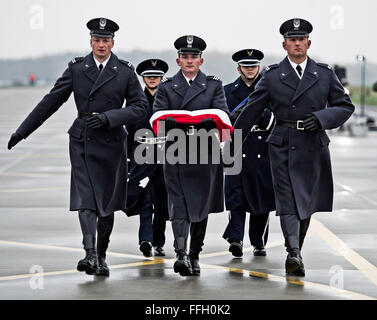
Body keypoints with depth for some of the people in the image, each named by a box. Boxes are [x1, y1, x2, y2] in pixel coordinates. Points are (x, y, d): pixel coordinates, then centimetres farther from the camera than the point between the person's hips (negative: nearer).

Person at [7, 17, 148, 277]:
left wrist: (109, 117, -14)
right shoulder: (77, 68, 4)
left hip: (111, 142, 0)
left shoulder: (125, 71, 2)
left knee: (107, 202, 7)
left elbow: (141, 106, 1)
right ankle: (90, 255, -22)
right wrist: (22, 132, 7)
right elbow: (51, 101, 7)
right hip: (82, 141, 0)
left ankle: (101, 255, 21)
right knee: (85, 199, -14)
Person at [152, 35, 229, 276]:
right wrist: (181, 122, -21)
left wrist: (199, 121, -20)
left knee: (201, 206, 7)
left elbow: (222, 115, -2)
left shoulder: (214, 85, 10)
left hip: (205, 154, 1)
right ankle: (181, 254, -18)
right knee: (179, 205, -10)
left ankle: (195, 255, 19)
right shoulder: (166, 87, 10)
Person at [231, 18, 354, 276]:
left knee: (308, 201, 7)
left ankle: (296, 249, 21)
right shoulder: (272, 76, 5)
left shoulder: (325, 74, 8)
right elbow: (250, 112, 9)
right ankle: (294, 255, -21)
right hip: (284, 146, -2)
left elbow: (346, 106, 9)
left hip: (314, 146, 2)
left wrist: (320, 117, -10)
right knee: (288, 201, -12)